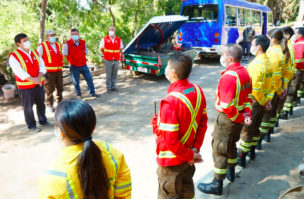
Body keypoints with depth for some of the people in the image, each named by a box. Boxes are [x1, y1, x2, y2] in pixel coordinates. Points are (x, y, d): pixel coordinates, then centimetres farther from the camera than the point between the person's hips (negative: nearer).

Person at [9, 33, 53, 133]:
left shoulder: (35, 52, 7)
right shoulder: (14, 56, -12)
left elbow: (42, 65, 1)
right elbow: (19, 72, -20)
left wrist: (39, 78, -15)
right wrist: (33, 80, -24)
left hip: (39, 84, 6)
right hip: (26, 86, -5)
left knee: (41, 104, 17)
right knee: (28, 107, 7)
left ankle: (43, 121, 34)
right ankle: (31, 125, 21)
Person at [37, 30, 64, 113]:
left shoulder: (58, 45, 12)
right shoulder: (42, 46, -7)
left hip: (59, 71, 6)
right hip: (49, 72, -6)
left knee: (60, 88, 14)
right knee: (49, 90, 0)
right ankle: (50, 105, 14)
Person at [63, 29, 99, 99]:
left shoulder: (83, 42, 2)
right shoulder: (68, 44, -10)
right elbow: (65, 55, -3)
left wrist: (82, 59, 9)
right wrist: (71, 61, 2)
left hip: (83, 65, 4)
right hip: (74, 66, -3)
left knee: (89, 79, 7)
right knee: (76, 82, 6)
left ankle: (92, 93, 20)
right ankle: (78, 95, 22)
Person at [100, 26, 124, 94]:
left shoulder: (119, 39, 4)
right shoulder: (104, 39, -2)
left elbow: (121, 49, 15)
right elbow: (101, 49, 7)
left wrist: (116, 54, 11)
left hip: (116, 60, 2)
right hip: (108, 60, -2)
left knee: (114, 75, 10)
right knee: (108, 75, 3)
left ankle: (113, 86, 23)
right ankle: (108, 88, 14)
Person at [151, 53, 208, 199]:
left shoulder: (170, 101, -31)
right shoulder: (198, 91, -7)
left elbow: (170, 140, -27)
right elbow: (203, 122, 1)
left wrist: (189, 155, -12)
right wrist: (196, 148, 2)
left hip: (171, 159, -7)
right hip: (188, 156, 7)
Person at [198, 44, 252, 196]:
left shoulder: (228, 76, -27)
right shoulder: (244, 72, 3)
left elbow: (227, 106, -28)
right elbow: (248, 96, 8)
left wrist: (239, 118, -14)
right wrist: (247, 114, 1)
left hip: (227, 118, -9)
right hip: (239, 117, 9)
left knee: (219, 150, 4)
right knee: (231, 144, 26)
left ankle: (217, 185, 16)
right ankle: (231, 172, 45)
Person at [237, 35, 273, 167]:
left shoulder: (256, 64, -22)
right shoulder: (268, 62, 5)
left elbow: (255, 88, -24)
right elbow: (271, 83, 9)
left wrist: (264, 101, -12)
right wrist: (268, 99, 8)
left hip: (254, 101, -8)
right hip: (263, 100, 8)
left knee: (247, 129, 1)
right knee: (256, 127, 20)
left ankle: (241, 158, 10)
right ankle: (252, 151, 35)